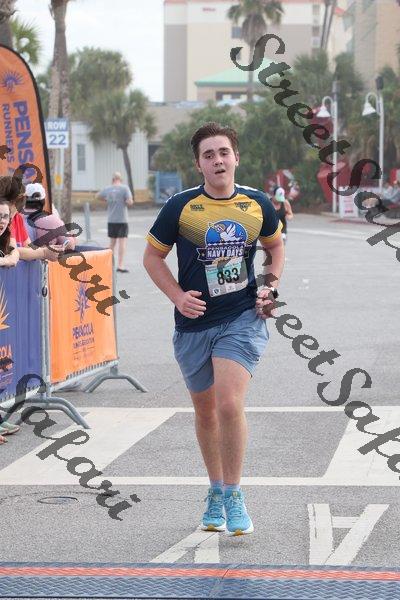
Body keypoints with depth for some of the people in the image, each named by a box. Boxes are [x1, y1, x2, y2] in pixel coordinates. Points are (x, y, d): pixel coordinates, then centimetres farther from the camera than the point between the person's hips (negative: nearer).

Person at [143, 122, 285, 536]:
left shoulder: (257, 204, 1)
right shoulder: (180, 207, -5)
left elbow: (275, 245, 20)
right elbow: (152, 256, 5)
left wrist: (270, 284, 4)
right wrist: (178, 296, -8)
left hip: (243, 319, -1)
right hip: (195, 324, 1)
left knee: (229, 403, -18)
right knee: (205, 411, 12)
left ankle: (233, 496, -3)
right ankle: (216, 491, 32)